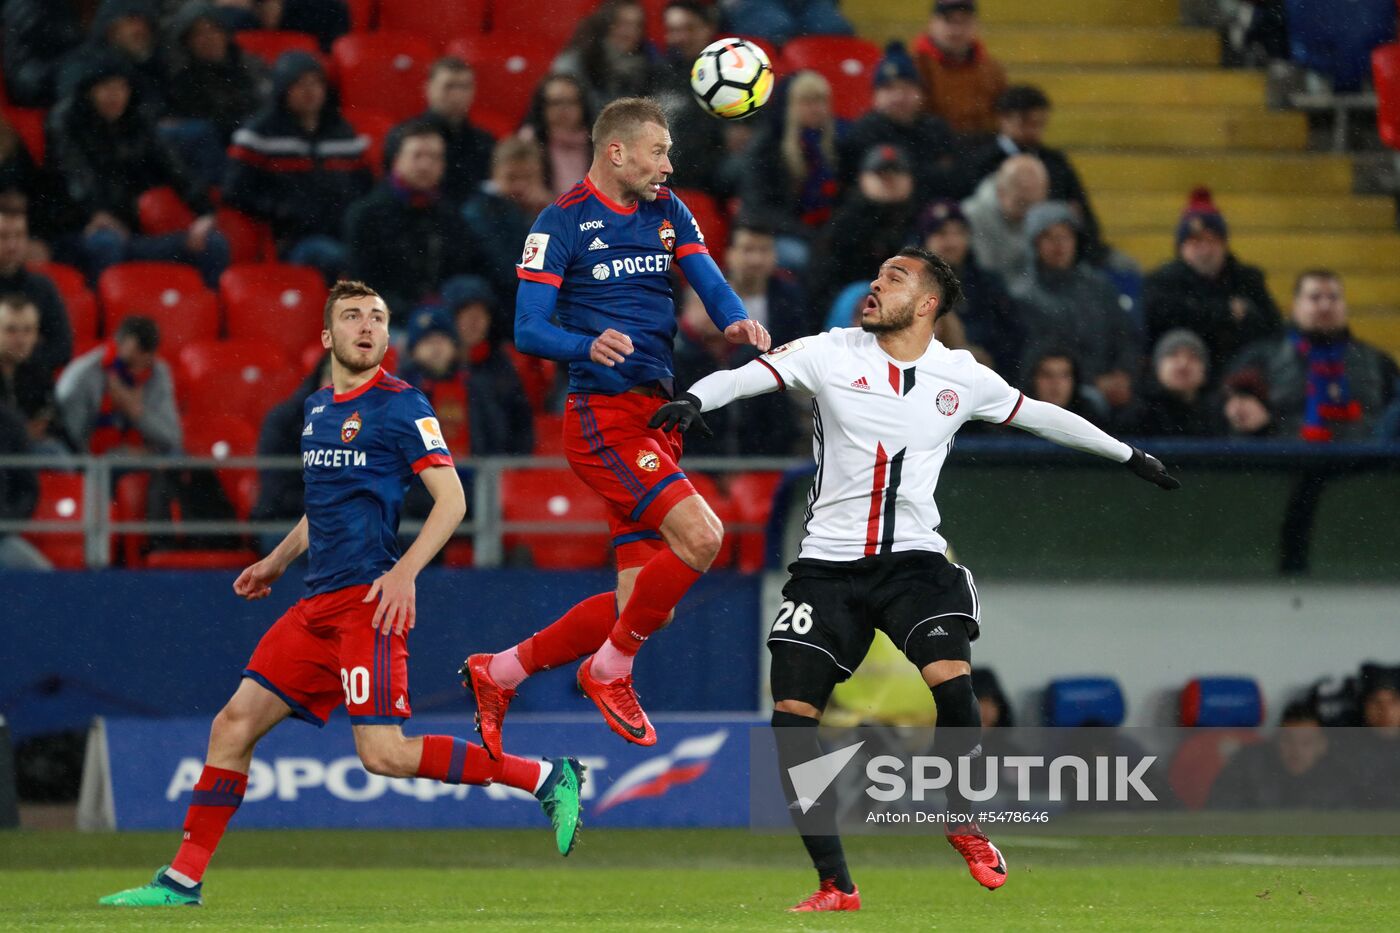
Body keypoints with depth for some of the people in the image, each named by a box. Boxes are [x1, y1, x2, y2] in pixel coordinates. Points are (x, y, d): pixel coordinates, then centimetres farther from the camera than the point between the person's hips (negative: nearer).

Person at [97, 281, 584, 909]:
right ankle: (183, 879, 9)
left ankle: (544, 778, -8)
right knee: (234, 724, 3)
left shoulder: (402, 405, -5)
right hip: (319, 604, 7)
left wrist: (405, 571, -20)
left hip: (369, 600, -7)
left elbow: (451, 498, -9)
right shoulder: (317, 408, 18)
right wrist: (277, 562, 29)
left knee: (383, 753, -16)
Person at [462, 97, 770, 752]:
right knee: (699, 535, -24)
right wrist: (589, 344, -31)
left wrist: (736, 321, -21)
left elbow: (709, 281, 2)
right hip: (603, 416, -8)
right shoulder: (563, 222, -6)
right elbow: (528, 331, -10)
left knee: (644, 607, 6)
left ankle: (497, 673, 21)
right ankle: (610, 671, -5)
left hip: (656, 416, 8)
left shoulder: (666, 211, 13)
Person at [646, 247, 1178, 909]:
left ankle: (963, 823, 3)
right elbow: (749, 375, -13)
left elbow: (1038, 415, 21)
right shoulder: (833, 353, 1)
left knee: (952, 681, -25)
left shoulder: (963, 377, 6)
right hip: (828, 562, 0)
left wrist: (1128, 456, 30)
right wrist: (696, 399, -35)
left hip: (914, 558, 0)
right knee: (791, 719, -11)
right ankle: (835, 886, 0)